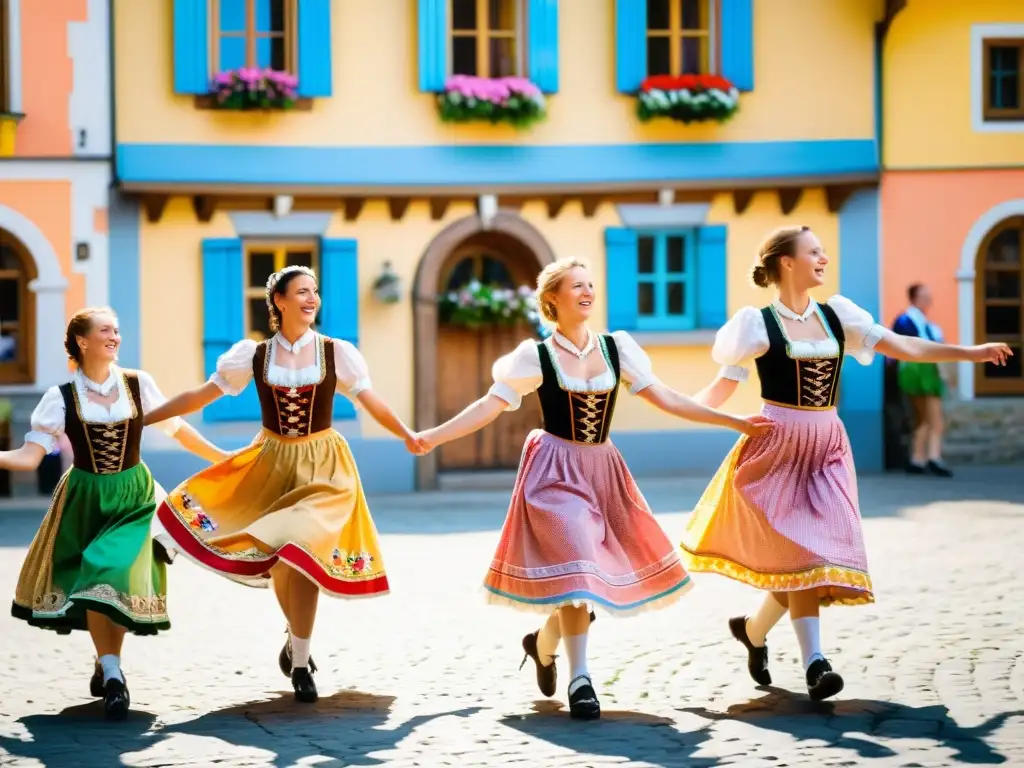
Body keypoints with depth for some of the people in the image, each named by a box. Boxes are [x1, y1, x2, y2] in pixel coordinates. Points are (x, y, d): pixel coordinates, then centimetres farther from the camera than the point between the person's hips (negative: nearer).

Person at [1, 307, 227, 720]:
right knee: (92, 581, -6)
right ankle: (111, 671, 3)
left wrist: (221, 457, 14)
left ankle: (106, 667, 7)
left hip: (132, 495, 0)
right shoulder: (62, 396, -6)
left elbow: (176, 428, 10)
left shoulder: (139, 384, -2)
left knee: (119, 576, -10)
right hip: (86, 497, 0)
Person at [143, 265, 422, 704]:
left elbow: (371, 402, -5)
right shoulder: (254, 355, -1)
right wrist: (144, 418, 4)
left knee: (300, 553, -14)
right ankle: (296, 641, 30)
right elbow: (200, 396, 4)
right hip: (272, 463, 2)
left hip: (322, 466, -2)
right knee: (277, 559, 4)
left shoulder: (336, 353, -3)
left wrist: (407, 435, -19)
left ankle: (300, 662, -3)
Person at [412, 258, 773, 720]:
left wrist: (734, 422, 3)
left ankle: (544, 643, 27)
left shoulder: (616, 348, 4)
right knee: (574, 566, -14)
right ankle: (579, 679, -6)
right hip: (555, 470, -5)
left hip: (603, 470, 5)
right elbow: (489, 407, -4)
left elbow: (664, 399, 5)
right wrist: (432, 437, -12)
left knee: (616, 568, 5)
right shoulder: (536, 357, -5)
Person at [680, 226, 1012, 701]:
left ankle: (753, 629, 17)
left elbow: (901, 347, 11)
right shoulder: (759, 324, -6)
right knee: (802, 553, -10)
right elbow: (722, 389, -6)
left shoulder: (835, 317, 8)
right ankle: (814, 664, -7)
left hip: (827, 448, 5)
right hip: (778, 446, -5)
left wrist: (970, 353, 11)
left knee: (824, 549, 0)